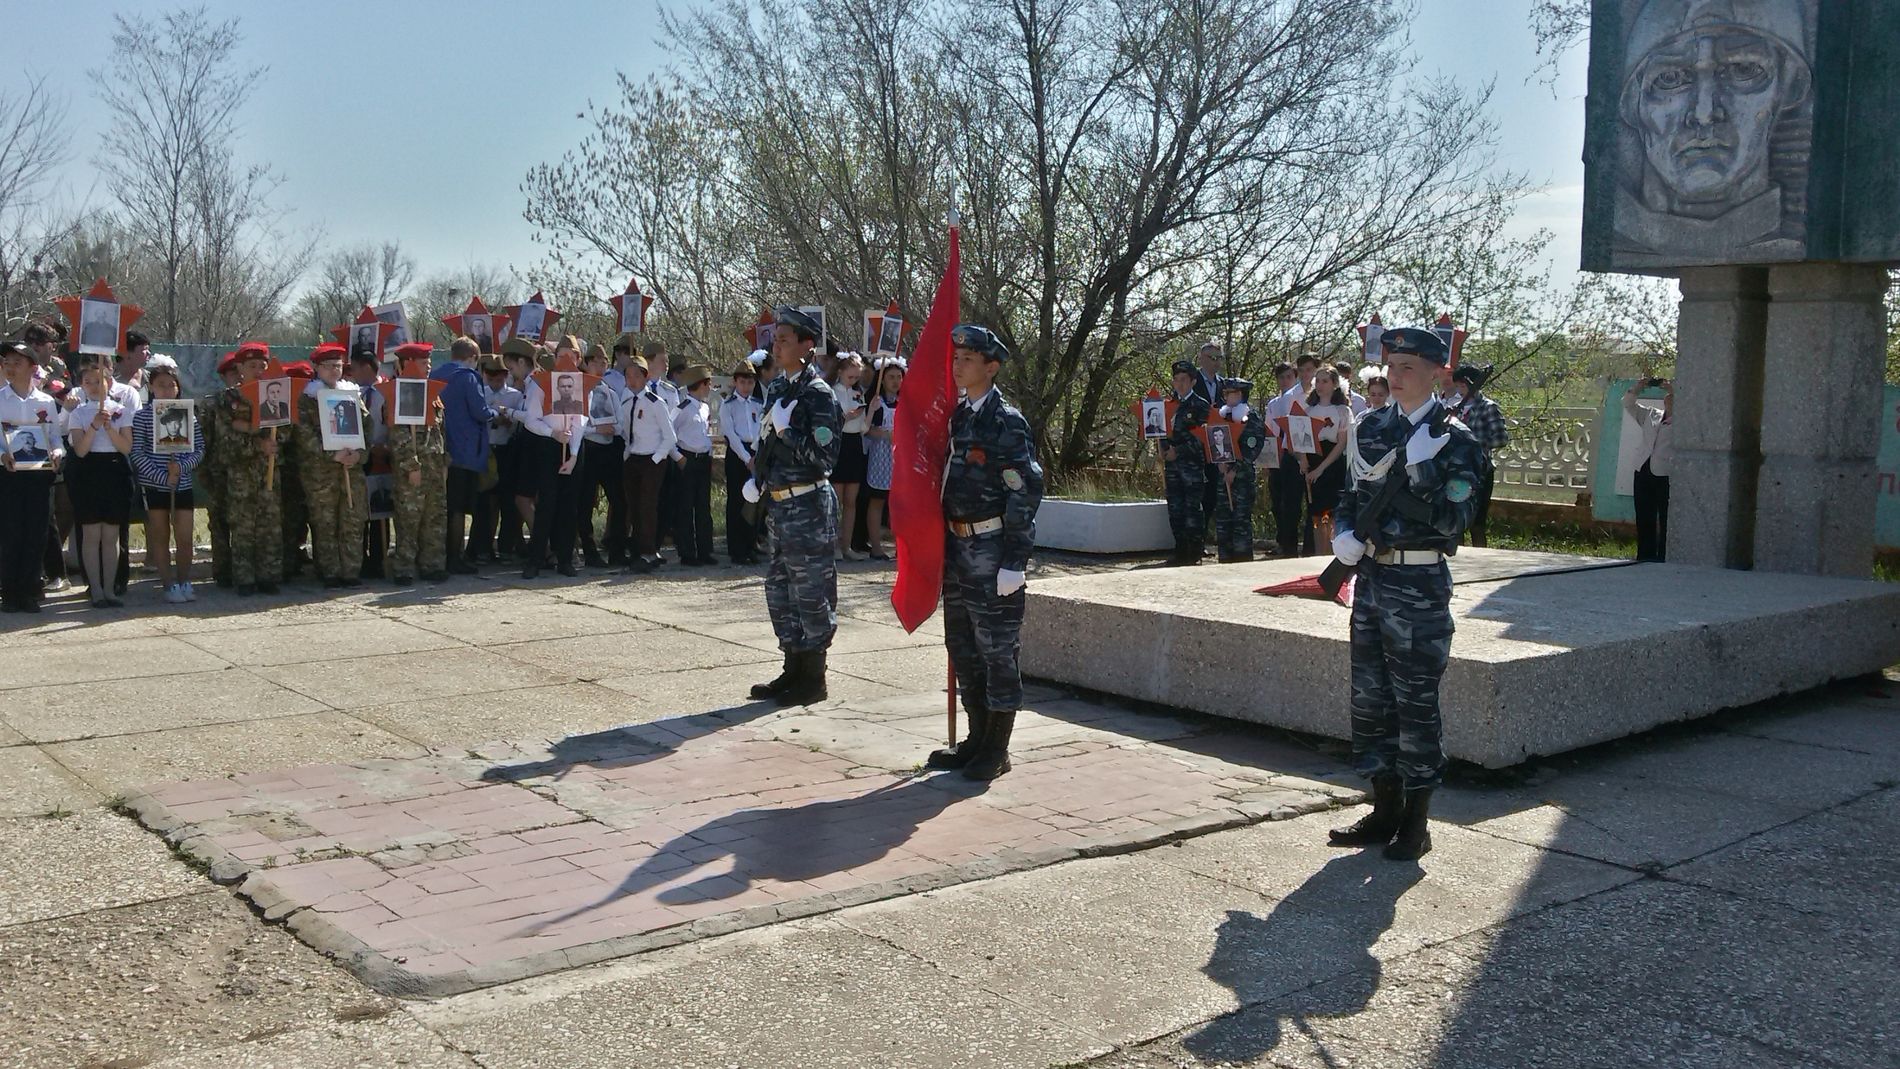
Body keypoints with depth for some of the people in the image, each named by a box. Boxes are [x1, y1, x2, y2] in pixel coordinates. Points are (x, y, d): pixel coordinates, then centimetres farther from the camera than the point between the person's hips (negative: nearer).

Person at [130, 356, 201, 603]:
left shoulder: (186, 414, 4)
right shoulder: (142, 416, -2)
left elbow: (199, 448, 3)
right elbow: (137, 453, -8)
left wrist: (181, 467, -15)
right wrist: (162, 476, -17)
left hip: (183, 484, 2)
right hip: (154, 485, -2)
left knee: (185, 537, 1)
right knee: (160, 536, 5)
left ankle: (184, 582, 15)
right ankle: (170, 585, 11)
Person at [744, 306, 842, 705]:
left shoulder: (818, 394, -12)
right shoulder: (777, 390, 14)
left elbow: (824, 457, -19)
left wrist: (786, 428, -20)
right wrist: (758, 480, 12)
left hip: (809, 505, -9)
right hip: (780, 504, 9)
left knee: (811, 592, -1)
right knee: (780, 588, 14)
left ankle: (813, 678, 7)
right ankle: (794, 669, 25)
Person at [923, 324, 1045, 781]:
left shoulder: (1007, 422, -11)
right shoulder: (956, 416, 11)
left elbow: (1026, 492, -14)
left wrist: (1014, 560, -18)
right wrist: (943, 545, 15)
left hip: (994, 548, -8)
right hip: (957, 545, 8)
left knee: (998, 649, 0)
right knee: (963, 647, 13)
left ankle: (997, 750, 10)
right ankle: (976, 740, 25)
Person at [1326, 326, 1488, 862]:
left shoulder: (1453, 439, -9)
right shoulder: (1372, 426, 9)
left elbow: (1454, 519, -17)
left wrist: (1422, 466, -26)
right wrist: (1344, 533, 1)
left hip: (1419, 585, -6)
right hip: (1370, 575, 7)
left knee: (1415, 703, 1)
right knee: (1369, 698, 12)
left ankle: (1415, 823, 12)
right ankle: (1385, 809, 25)